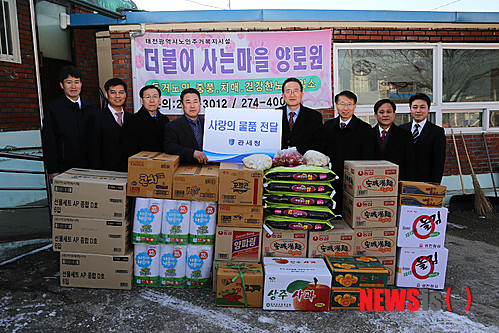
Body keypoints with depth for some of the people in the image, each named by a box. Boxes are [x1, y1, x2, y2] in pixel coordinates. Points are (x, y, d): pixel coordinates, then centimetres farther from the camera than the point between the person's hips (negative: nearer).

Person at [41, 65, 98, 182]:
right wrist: (53, 171, -8)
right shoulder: (52, 109, -1)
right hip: (65, 170, -3)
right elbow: (48, 143, -3)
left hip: (89, 167, 3)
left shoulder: (91, 107, 10)